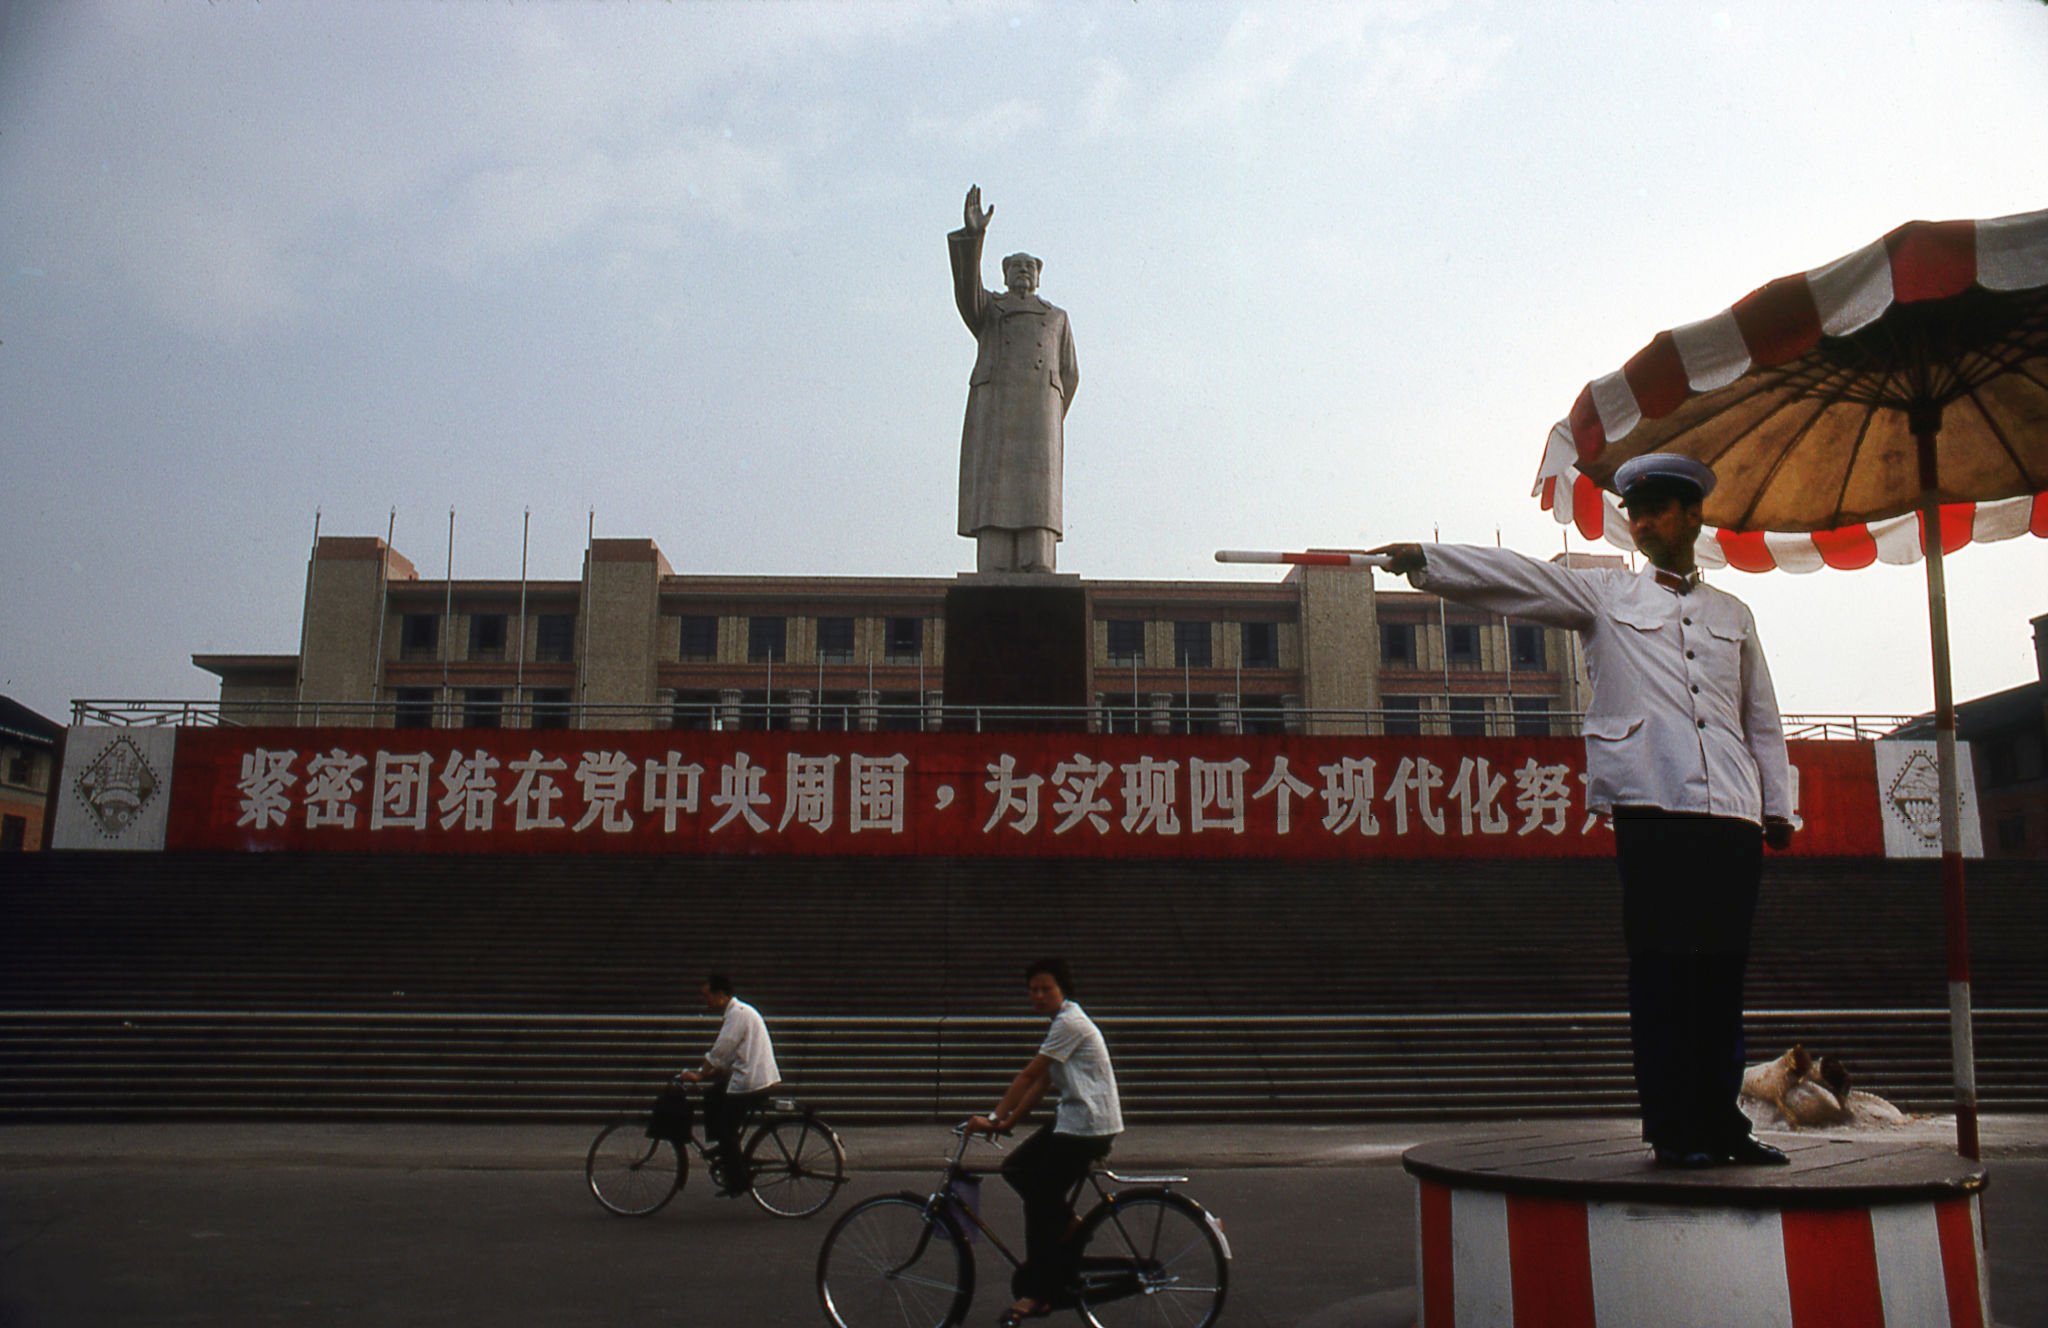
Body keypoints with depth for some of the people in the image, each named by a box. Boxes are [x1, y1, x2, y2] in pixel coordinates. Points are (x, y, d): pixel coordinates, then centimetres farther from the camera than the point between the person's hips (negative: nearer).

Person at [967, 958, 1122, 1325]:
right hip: (1071, 1119, 10)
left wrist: (992, 1118, -16)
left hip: (1088, 1124, -10)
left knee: (1041, 1201, -5)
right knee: (1015, 1168, 9)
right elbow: (1040, 1083, 14)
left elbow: (1028, 1076, -17)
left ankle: (1038, 1294, 4)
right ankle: (1068, 1226, 17)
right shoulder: (1061, 1023, 16)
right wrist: (1008, 1122, 8)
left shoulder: (1069, 1022, -15)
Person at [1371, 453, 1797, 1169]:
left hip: (1732, 817, 3)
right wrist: (1425, 560, -13)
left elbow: (1762, 720, 23)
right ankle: (1672, 1128, 3)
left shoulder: (1732, 614, 21)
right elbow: (1515, 578, 0)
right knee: (1661, 970, -4)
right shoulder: (1605, 594, 12)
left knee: (1723, 974, 5)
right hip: (1652, 810, -3)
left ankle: (1721, 1121, 15)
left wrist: (1777, 806, 15)